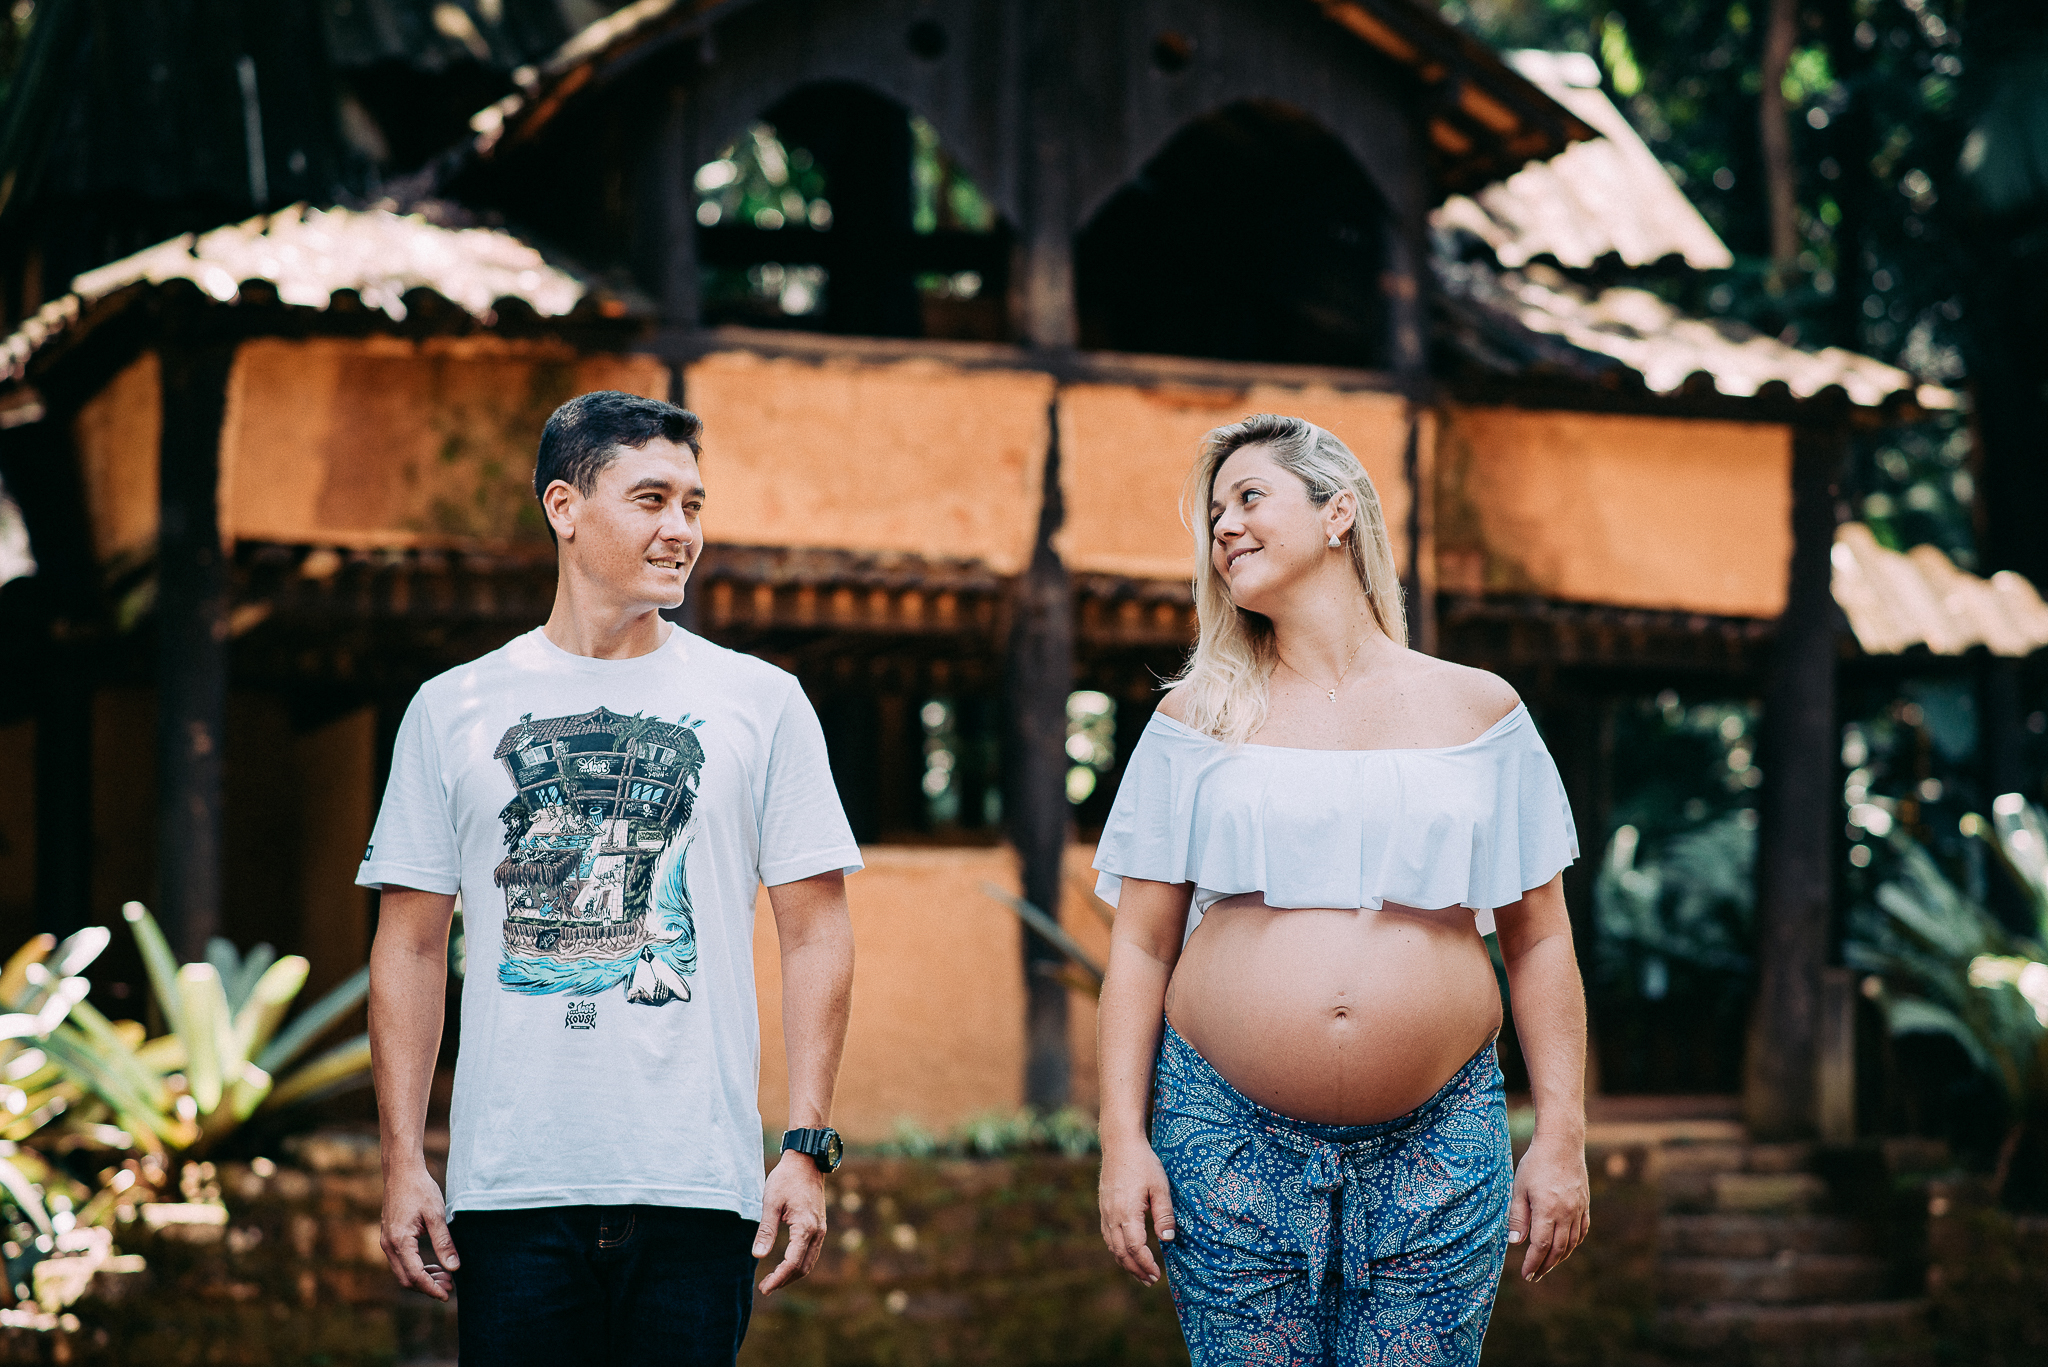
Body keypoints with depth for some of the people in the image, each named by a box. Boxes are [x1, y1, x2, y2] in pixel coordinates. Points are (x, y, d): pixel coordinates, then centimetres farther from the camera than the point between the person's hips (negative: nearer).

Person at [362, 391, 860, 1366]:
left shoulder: (761, 702, 6)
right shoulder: (453, 710, 8)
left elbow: (815, 931, 5)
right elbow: (410, 946, 9)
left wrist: (808, 1148, -3)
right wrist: (402, 1161, 1)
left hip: (698, 1182, 0)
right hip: (510, 1185, 0)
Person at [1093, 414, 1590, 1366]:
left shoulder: (1478, 711, 7)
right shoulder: (1198, 717, 7)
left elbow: (1540, 940, 8)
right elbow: (1140, 948, 6)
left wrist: (1562, 1138, 3)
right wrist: (1122, 1137, -2)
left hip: (1435, 1149, 0)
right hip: (1232, 1138, 0)